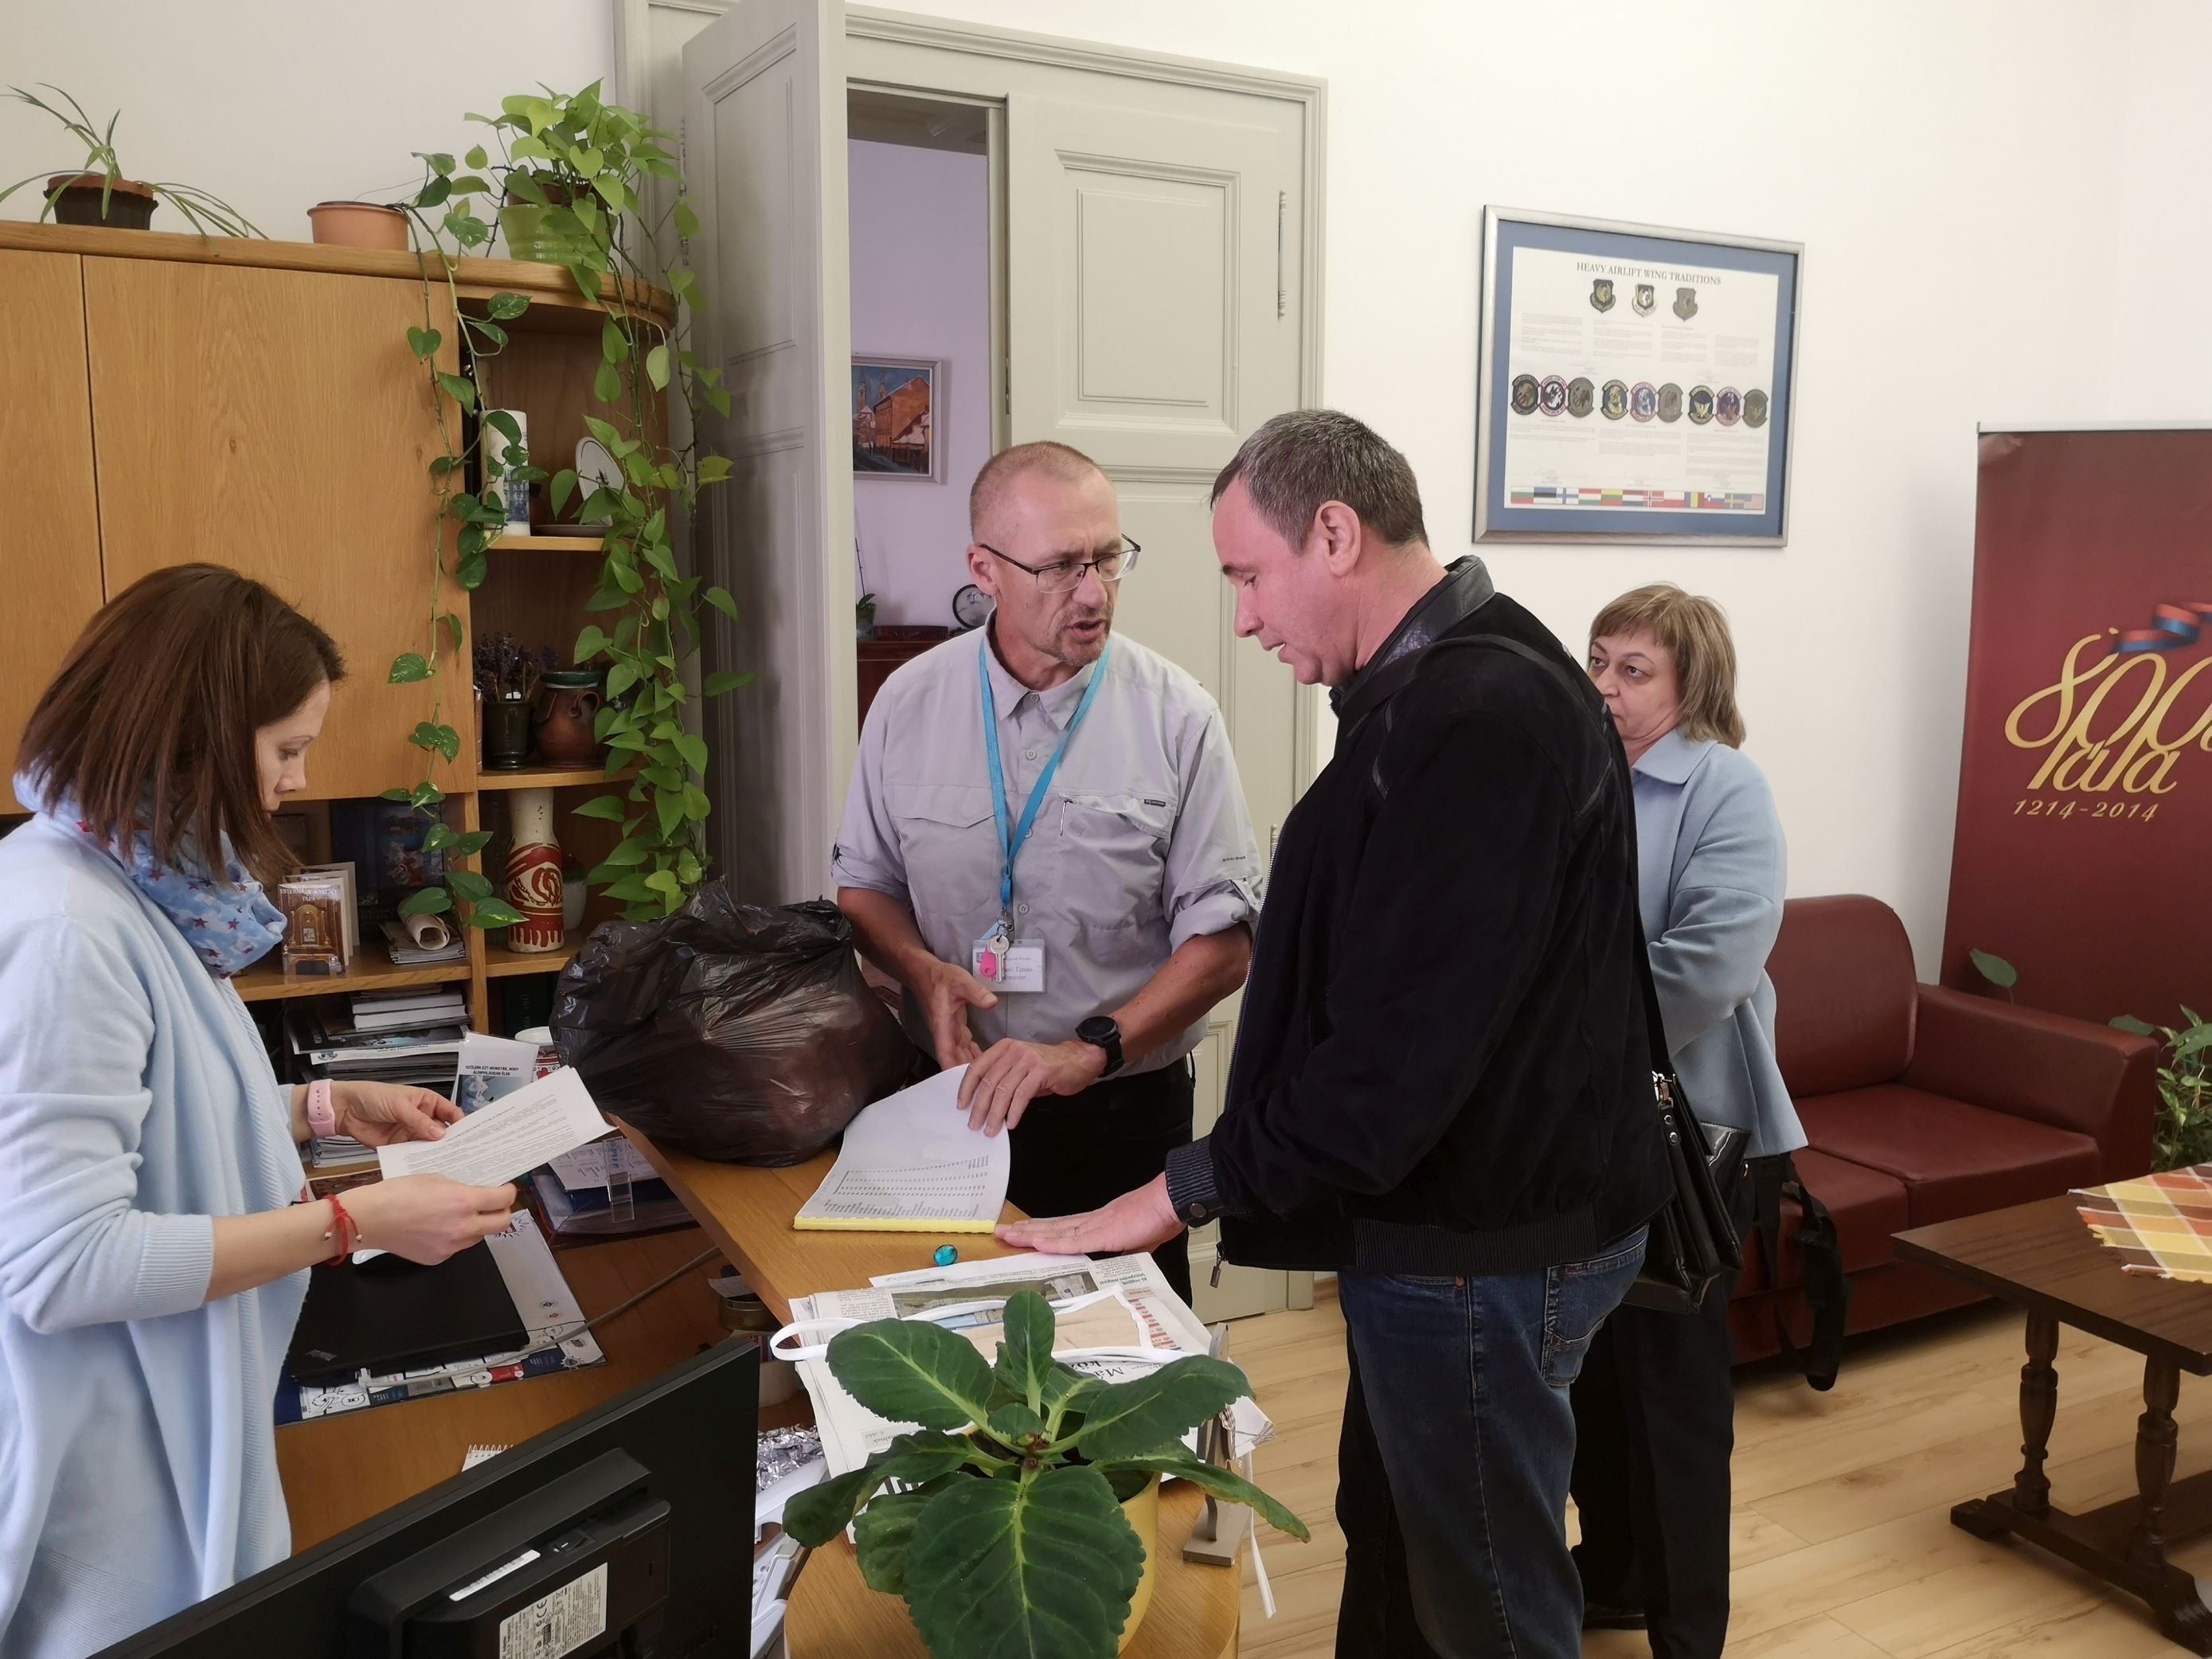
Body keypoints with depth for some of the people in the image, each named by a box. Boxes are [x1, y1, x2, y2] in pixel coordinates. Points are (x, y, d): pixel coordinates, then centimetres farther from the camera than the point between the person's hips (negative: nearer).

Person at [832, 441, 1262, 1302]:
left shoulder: (1176, 716, -9)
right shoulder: (910, 704, -2)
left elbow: (1224, 939, -9)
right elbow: (863, 883, 9)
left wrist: (1088, 1051, -20)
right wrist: (921, 969, -11)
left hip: (1126, 1112, -1)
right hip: (954, 1104, 2)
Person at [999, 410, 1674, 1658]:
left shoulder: (1480, 715, -25)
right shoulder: (1440, 687, 10)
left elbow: (1400, 1046, -28)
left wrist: (1194, 1189, -19)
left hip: (1485, 1249, -10)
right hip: (1454, 1215, 10)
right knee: (1392, 1544, 24)